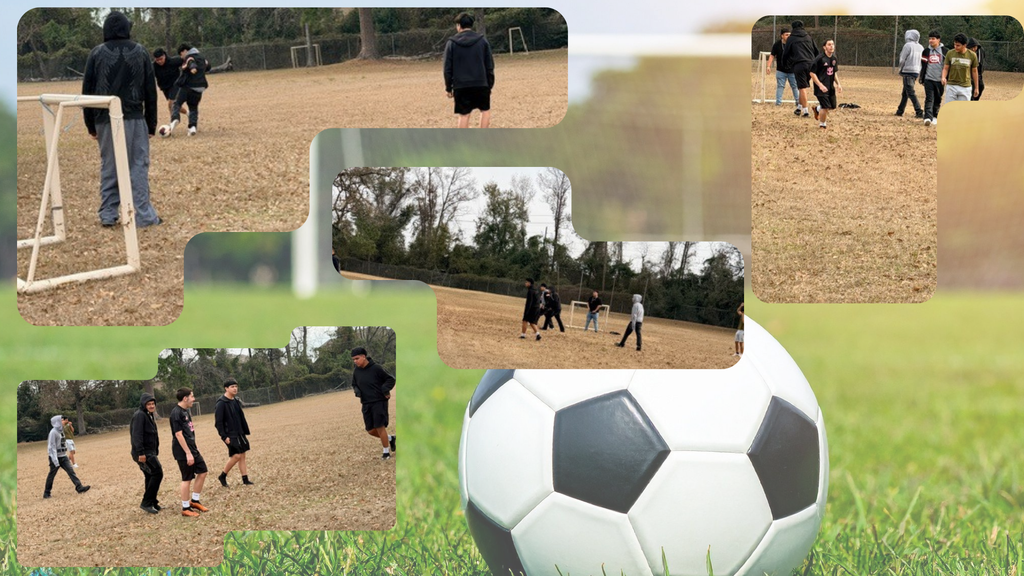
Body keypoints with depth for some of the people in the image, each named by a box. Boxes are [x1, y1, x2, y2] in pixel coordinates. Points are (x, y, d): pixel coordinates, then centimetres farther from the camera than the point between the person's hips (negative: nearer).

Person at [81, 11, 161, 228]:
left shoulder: (97, 53, 1)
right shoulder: (140, 52, 1)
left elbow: (87, 90, 3)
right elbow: (150, 90, 4)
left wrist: (90, 124, 10)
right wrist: (151, 123, 10)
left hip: (105, 120, 1)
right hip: (134, 118, -1)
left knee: (108, 167, 9)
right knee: (138, 166, 0)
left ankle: (108, 215, 9)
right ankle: (143, 215, -5)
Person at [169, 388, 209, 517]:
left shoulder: (185, 411, 12)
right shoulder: (176, 413, -17)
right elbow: (178, 434, -21)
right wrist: (188, 453, -22)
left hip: (192, 448, 9)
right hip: (183, 451, -9)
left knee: (202, 472, 12)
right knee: (187, 478, -3)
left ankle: (194, 501, 23)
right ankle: (185, 508, 7)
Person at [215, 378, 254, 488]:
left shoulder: (236, 401, 9)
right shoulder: (221, 403, -14)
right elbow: (218, 421, -15)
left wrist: (245, 432, 15)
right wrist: (224, 436, -18)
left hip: (239, 434, 8)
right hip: (230, 435, -8)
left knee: (242, 455, 7)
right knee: (236, 455, -13)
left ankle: (245, 479, 11)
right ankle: (223, 476, 3)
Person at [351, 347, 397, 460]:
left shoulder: (376, 368, -12)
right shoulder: (356, 371, 4)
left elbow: (391, 379, -3)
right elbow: (354, 385, 20)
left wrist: (385, 389, -20)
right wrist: (357, 391, -2)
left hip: (379, 402, -6)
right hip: (366, 404, 6)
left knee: (379, 427, -9)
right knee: (371, 431, 5)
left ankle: (386, 451, 4)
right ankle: (390, 438, 29)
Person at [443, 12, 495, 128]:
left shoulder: (452, 43, 1)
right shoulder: (482, 40, 3)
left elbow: (448, 68, 2)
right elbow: (489, 65, 4)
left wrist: (448, 88, 10)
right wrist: (490, 84, 11)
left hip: (461, 85, 0)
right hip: (481, 84, 0)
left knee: (464, 115, 4)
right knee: (485, 110, 15)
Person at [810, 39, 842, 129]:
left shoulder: (834, 59, 6)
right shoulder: (820, 58, -16)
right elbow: (812, 73, -15)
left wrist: (838, 84, 9)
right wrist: (820, 85, -21)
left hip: (831, 87, 7)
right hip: (821, 87, -7)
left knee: (832, 106, 12)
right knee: (826, 107, -10)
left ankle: (818, 109, 41)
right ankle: (822, 124, 14)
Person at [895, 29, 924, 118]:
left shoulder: (908, 45, -11)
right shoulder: (921, 47, 11)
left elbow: (902, 59, -10)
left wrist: (900, 70, 4)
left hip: (908, 71, -8)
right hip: (916, 71, 8)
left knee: (911, 92, -9)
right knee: (905, 92, 17)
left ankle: (919, 111, -18)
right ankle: (900, 110, 23)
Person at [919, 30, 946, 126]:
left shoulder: (944, 51, 1)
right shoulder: (926, 51, 8)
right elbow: (923, 66, 12)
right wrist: (922, 79, 10)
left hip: (940, 79, -1)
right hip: (928, 78, 1)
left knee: (938, 100, 8)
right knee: (929, 99, -11)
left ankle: (935, 117, 22)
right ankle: (927, 118, -20)